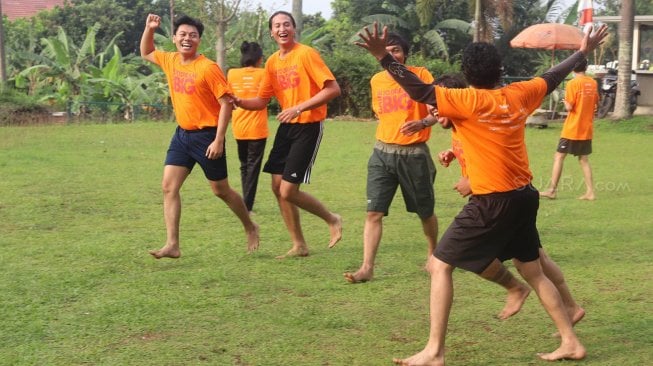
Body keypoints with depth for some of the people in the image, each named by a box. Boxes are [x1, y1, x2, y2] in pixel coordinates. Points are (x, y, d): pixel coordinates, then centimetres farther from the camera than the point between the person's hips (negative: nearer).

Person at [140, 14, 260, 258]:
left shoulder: (208, 68, -16)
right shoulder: (170, 61, 4)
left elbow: (226, 103, -17)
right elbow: (146, 53, 24)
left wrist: (219, 140, -21)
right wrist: (149, 29, 5)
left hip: (206, 135, -6)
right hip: (182, 134, 6)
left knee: (220, 190, 6)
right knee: (169, 186, -4)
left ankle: (250, 228, 29)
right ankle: (172, 245, -2)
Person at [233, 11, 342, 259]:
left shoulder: (306, 54, -14)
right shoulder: (272, 62, 8)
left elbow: (333, 89, -20)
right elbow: (262, 101, 12)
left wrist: (299, 108, -24)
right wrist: (239, 102, -8)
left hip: (308, 127, -8)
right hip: (287, 127, 8)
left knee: (288, 191, -11)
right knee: (277, 187, 7)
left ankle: (332, 220, 14)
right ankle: (299, 246, 20)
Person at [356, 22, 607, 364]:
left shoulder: (468, 101, -13)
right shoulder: (519, 94, 5)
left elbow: (421, 91, -22)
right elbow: (552, 77, 21)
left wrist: (383, 56, -25)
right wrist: (583, 52, 37)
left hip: (491, 204, -7)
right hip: (524, 197, 7)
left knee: (440, 265, 0)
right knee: (533, 272, 22)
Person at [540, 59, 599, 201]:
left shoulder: (573, 83, -13)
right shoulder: (593, 83, 5)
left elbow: (569, 107, -17)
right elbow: (596, 104, 13)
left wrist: (565, 100, 3)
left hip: (572, 129, -6)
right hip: (587, 129, 6)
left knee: (559, 157, 2)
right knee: (584, 159, 12)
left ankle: (552, 190, 2)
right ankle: (590, 192, 8)